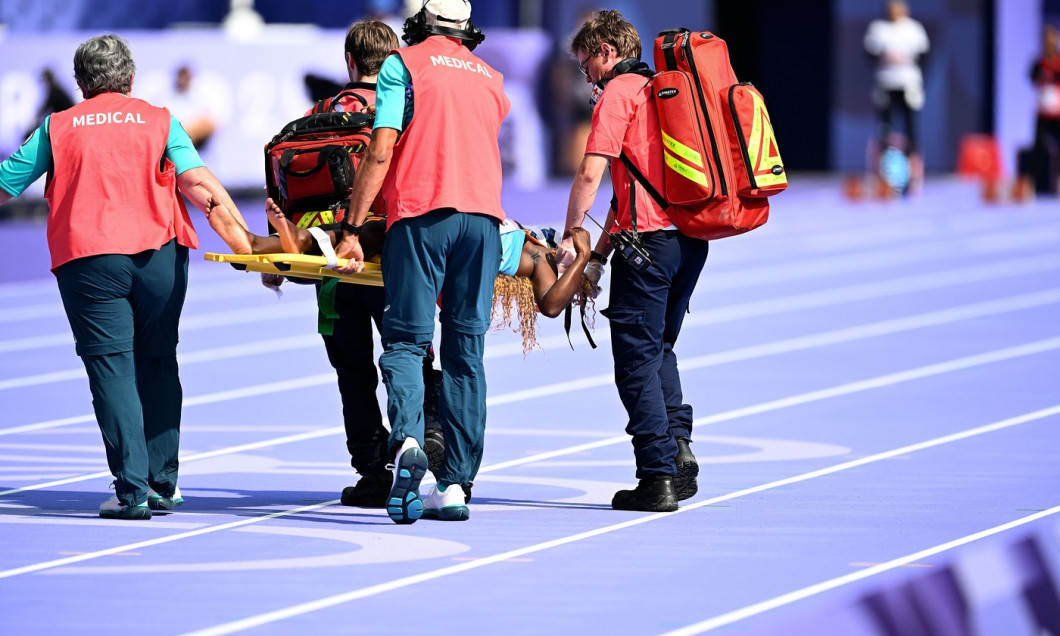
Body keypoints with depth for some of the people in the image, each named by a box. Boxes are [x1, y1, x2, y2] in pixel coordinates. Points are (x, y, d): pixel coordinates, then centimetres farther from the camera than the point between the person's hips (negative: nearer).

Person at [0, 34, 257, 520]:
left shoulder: (58, 127, 12)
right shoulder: (158, 121, 12)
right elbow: (200, 186, 0)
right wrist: (249, 247, -1)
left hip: (86, 257, -1)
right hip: (159, 255, 1)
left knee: (112, 368, -2)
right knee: (158, 365, 15)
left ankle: (131, 489, -11)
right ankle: (162, 484, 16)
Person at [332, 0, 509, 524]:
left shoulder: (404, 64, 7)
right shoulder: (491, 79, 23)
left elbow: (381, 153, -2)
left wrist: (351, 230, -1)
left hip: (422, 212, -4)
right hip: (484, 215, 4)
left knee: (406, 339, -2)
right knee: (465, 350, 5)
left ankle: (405, 440, -29)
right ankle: (455, 485, 1)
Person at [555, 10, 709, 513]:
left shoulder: (618, 93, -3)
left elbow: (590, 175, -13)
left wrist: (570, 239, -3)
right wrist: (597, 255, 23)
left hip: (650, 240, -8)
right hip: (691, 238, 8)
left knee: (636, 358, -2)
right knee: (659, 349, 21)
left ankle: (658, 476, -5)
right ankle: (678, 447, 7)